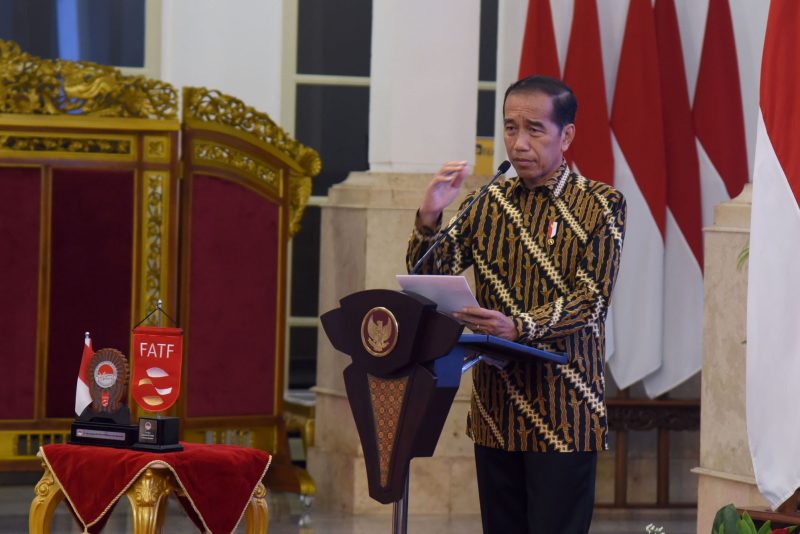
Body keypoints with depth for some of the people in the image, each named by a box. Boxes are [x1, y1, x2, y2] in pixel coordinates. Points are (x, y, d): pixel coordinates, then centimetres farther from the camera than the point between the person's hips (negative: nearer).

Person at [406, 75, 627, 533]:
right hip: (496, 409, 4)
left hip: (564, 414, -4)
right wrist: (429, 217, -13)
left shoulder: (600, 205, -1)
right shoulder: (487, 203, 12)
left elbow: (591, 299, -12)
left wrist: (519, 327, -28)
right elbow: (428, 280, 5)